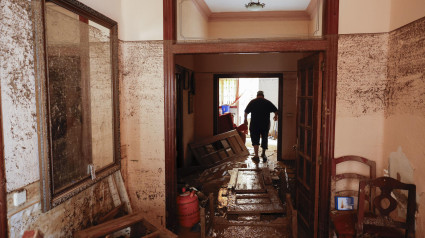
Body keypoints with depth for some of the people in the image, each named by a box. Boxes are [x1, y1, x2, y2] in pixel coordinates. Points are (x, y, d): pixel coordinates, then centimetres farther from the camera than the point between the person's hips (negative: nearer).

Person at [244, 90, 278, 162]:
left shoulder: (252, 102, 3)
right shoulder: (268, 102, 5)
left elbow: (246, 112, 3)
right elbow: (275, 110, 5)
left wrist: (245, 120, 18)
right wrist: (275, 116, 25)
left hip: (254, 124, -1)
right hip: (265, 124, 1)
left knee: (255, 139, 4)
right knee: (264, 138, 16)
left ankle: (256, 155, -5)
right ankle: (263, 154, 26)